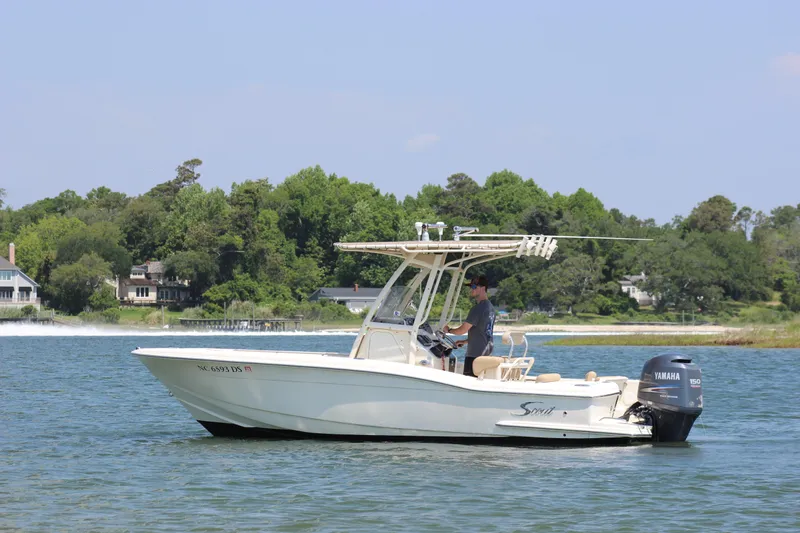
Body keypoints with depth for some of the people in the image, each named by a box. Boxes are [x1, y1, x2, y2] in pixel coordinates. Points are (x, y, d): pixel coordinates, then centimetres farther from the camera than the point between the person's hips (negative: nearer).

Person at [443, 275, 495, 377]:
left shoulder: (477, 308, -16)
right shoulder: (490, 307, 14)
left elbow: (462, 330, -14)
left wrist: (448, 330, 5)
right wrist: (465, 341, 24)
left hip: (475, 354, -10)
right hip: (486, 353, 10)